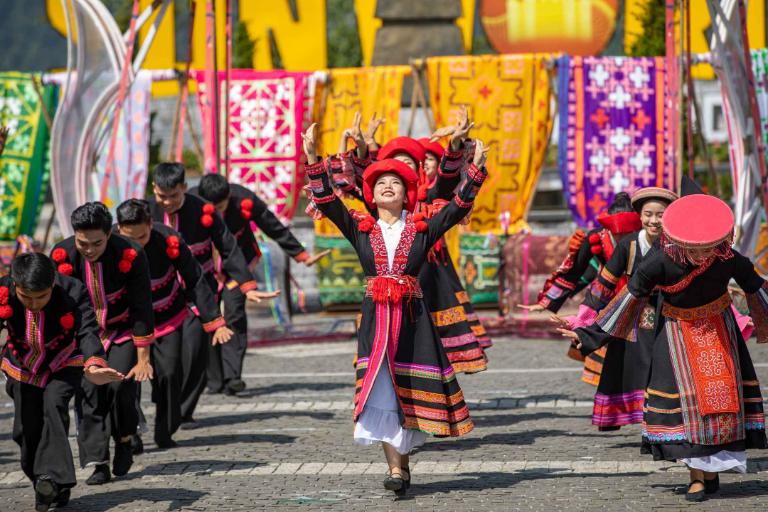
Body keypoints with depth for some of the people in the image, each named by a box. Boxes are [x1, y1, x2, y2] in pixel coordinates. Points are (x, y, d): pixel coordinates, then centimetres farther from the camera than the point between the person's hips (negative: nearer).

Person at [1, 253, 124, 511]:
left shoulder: (73, 292, -29)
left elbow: (88, 332, -36)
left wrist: (94, 365, -56)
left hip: (63, 366, -2)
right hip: (23, 368, 2)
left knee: (54, 404, -28)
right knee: (26, 429, 1)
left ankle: (53, 477, -31)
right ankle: (43, 487, 23)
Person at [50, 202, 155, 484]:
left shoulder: (130, 255, -23)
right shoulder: (62, 255, -17)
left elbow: (141, 310, -16)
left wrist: (143, 359, -16)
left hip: (123, 332, -2)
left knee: (120, 384, -19)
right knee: (88, 390, -13)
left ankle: (124, 440, 8)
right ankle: (97, 463, -10)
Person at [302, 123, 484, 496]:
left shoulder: (421, 229, 6)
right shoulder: (360, 228, 8)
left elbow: (457, 207, 0)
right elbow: (327, 201, 1)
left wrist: (475, 172, -9)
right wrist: (312, 159, -7)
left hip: (412, 316, 0)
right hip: (375, 315, 0)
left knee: (410, 390, 2)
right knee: (380, 389, -8)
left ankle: (402, 460, 17)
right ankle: (395, 468, -9)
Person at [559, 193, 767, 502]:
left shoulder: (730, 260, -24)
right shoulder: (660, 262, -28)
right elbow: (632, 296, -16)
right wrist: (592, 332, -14)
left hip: (718, 326, 2)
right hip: (677, 329, -2)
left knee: (724, 391, -2)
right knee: (686, 394, -9)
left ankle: (712, 467, 10)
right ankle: (697, 474, -5)